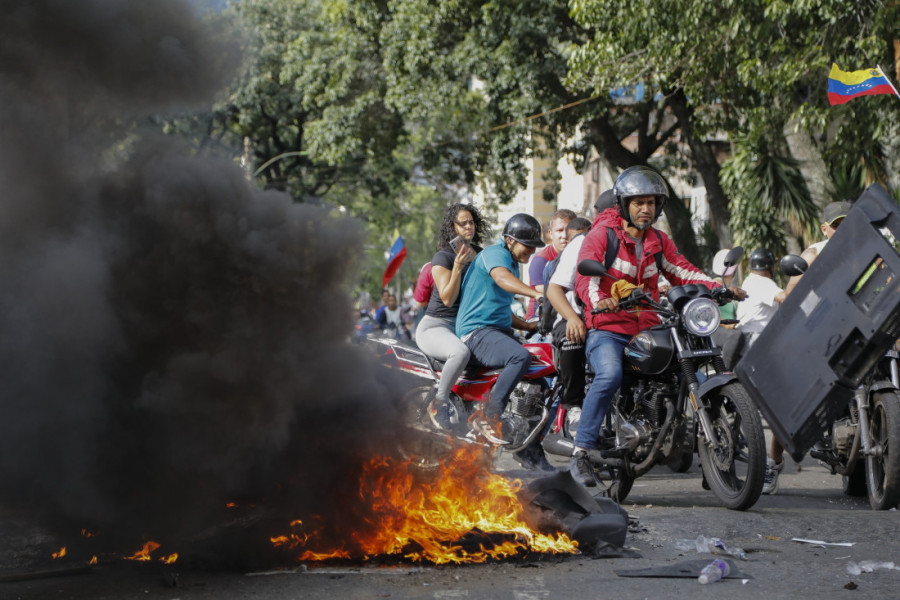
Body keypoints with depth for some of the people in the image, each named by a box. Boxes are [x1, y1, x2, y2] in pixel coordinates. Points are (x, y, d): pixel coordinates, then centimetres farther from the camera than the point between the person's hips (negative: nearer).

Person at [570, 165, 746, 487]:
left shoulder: (658, 241, 20)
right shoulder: (602, 234, -2)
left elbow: (681, 271, 15)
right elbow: (585, 276, -15)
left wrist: (718, 287, -3)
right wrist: (599, 300, -37)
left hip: (647, 330, 7)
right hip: (608, 329, -7)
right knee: (610, 376, -35)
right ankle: (580, 454, -31)